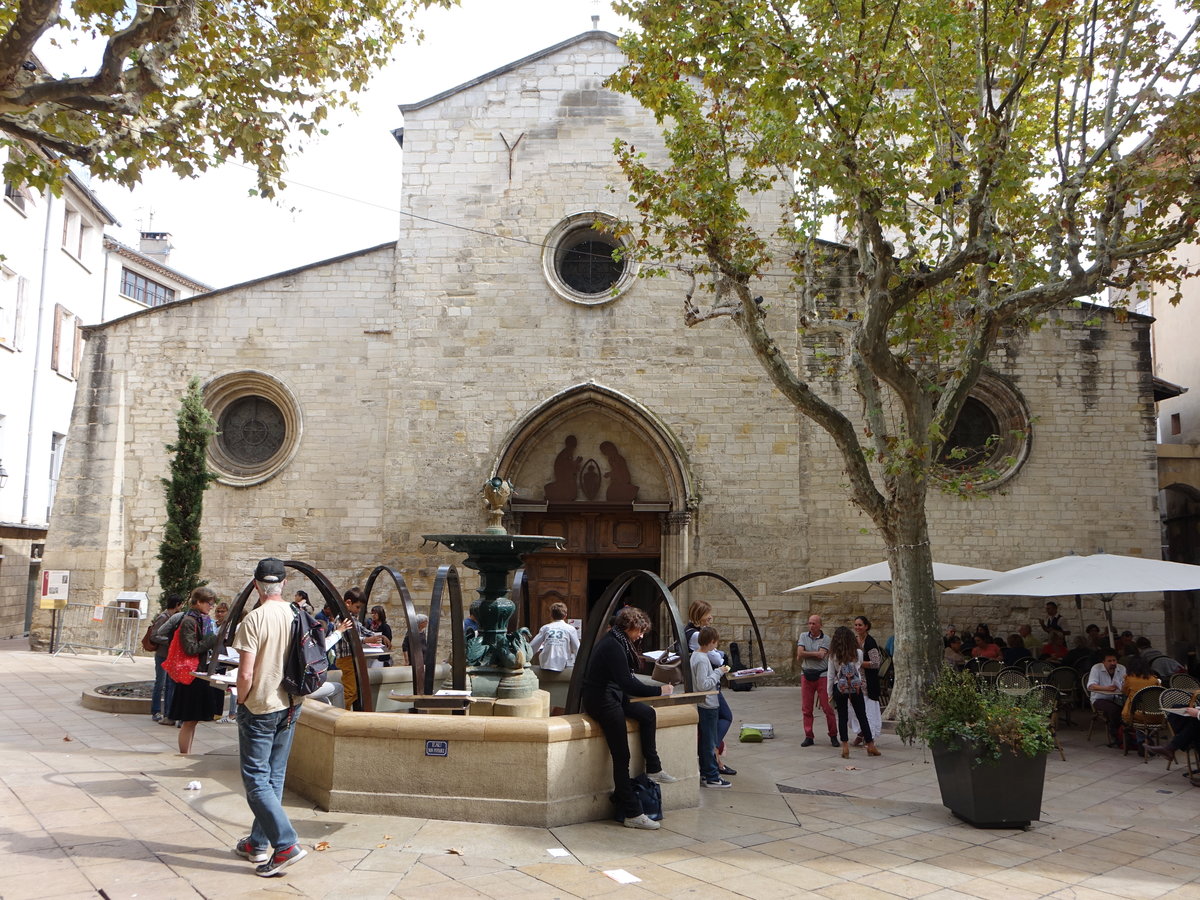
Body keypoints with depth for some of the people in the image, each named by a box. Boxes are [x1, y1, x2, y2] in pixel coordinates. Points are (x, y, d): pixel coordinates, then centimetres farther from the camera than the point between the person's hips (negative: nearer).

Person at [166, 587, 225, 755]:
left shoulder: (202, 619, 14)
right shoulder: (189, 621, -15)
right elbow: (190, 648, -21)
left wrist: (218, 638, 6)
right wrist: (213, 640, -18)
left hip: (200, 672, 10)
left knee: (192, 720, 16)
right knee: (189, 720, -1)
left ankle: (187, 755, 24)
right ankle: (184, 755, 8)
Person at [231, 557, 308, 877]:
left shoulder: (254, 620, -17)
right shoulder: (298, 616, 1)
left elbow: (246, 674, -20)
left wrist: (242, 701, -2)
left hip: (259, 708, -6)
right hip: (289, 706, 6)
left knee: (256, 779, 0)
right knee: (274, 776, 15)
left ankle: (286, 844, -8)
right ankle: (258, 843, 24)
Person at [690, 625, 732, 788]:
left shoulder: (696, 655, 7)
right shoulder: (702, 660, -22)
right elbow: (703, 684, -26)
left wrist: (718, 671, 7)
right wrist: (718, 672, -20)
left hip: (703, 705, 10)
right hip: (708, 706, -10)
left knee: (705, 741, 18)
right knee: (710, 742, -1)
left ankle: (705, 772, 27)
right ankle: (712, 777, 7)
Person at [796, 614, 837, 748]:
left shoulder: (826, 639, -3)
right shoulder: (804, 636, 7)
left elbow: (821, 656, -15)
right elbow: (800, 653, -6)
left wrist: (806, 654, -8)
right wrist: (816, 653, -9)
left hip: (822, 675, -3)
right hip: (806, 675, 3)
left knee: (828, 707, -2)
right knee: (806, 708, 4)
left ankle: (833, 736, 9)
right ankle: (808, 737, 12)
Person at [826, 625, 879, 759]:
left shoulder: (833, 655, -5)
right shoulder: (858, 653, -2)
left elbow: (830, 675, -1)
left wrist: (830, 693, 7)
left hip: (839, 688, -1)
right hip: (856, 687, 1)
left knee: (842, 717, 5)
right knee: (862, 716, 10)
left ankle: (845, 747, 2)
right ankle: (870, 745, 16)